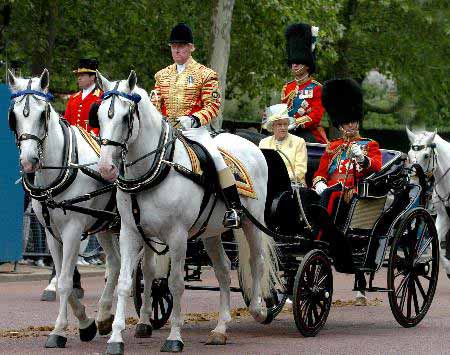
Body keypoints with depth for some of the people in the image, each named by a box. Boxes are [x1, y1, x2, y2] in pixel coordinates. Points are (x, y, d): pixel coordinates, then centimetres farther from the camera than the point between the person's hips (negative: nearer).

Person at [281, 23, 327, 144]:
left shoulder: (316, 87, 1)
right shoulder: (287, 87, 18)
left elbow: (316, 116, -7)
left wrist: (296, 123, -21)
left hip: (309, 134, -5)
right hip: (289, 133, 5)